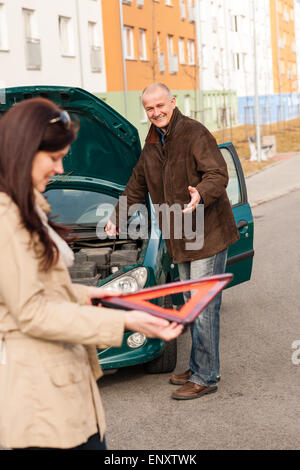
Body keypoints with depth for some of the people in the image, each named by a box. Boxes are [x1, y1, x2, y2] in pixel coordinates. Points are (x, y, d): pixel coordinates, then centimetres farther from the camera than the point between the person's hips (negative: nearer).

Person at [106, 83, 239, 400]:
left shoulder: (194, 133, -11)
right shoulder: (151, 147, 14)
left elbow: (218, 174, -19)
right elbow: (136, 188, 27)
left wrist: (201, 194, -39)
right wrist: (116, 220, 32)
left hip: (209, 235, -8)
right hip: (180, 240, 8)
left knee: (203, 307, -5)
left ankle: (205, 377, 3)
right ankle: (198, 369, 26)